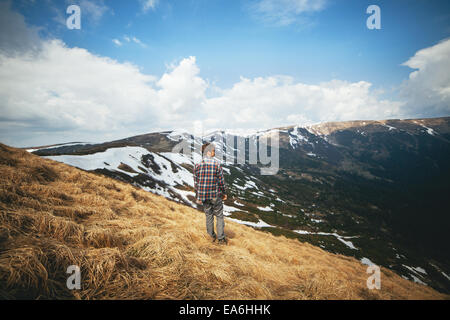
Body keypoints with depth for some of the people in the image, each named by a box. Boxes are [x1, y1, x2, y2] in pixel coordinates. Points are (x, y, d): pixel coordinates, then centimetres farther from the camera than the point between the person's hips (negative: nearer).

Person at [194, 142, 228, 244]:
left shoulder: (197, 165, -3)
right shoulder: (217, 164, -12)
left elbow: (196, 183, 0)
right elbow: (221, 181, -9)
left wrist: (198, 196, 9)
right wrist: (224, 193, 4)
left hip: (204, 195, 3)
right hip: (216, 195, -3)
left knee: (208, 215, 17)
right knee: (219, 215, 10)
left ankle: (212, 236, 27)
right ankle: (221, 238, 14)